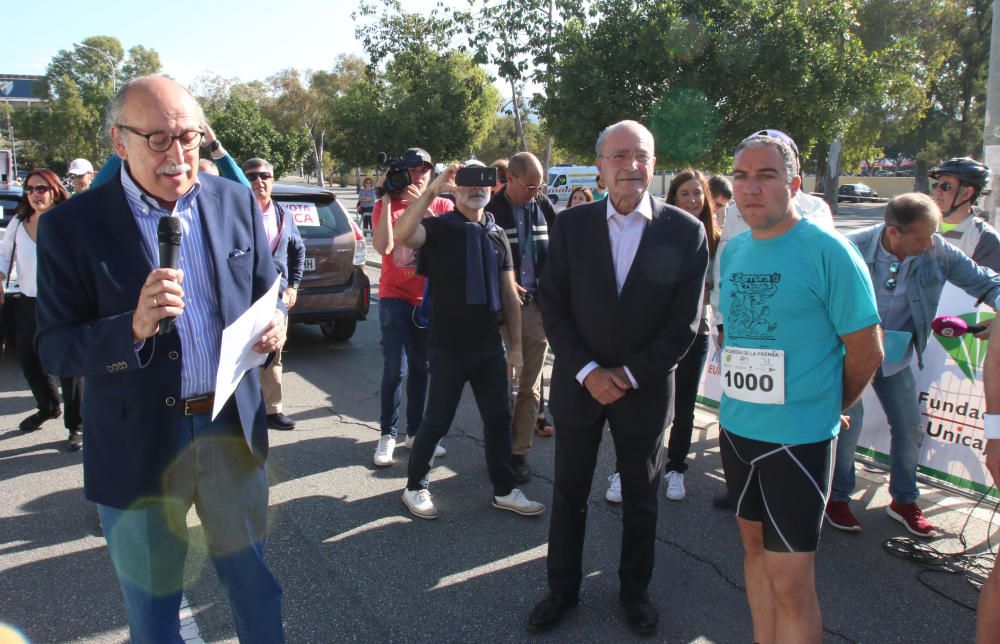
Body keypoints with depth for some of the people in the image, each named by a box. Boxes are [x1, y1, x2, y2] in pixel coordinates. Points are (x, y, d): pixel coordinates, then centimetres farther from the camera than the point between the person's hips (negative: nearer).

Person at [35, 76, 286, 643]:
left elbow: (267, 293, 8)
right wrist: (134, 328, -28)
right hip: (138, 447, -2)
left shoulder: (237, 202, -1)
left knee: (254, 586, 20)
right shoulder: (73, 226, -9)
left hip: (234, 431, 2)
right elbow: (54, 351, -9)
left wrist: (274, 322, -16)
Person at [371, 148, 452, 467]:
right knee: (396, 369, -6)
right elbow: (383, 247, -17)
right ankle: (388, 435, 6)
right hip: (394, 297, -2)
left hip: (429, 298, 2)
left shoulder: (442, 205, 4)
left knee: (420, 367, 9)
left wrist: (423, 204, -22)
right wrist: (387, 200, -16)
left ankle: (415, 432, 21)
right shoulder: (386, 206, 0)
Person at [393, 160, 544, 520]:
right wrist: (432, 190, -32)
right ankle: (415, 488, 25)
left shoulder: (497, 235, 9)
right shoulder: (439, 228, -6)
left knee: (498, 419, 11)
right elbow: (402, 236, -29)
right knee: (437, 422, 5)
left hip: (490, 348, 5)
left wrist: (515, 346, 7)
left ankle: (504, 491, 26)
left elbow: (509, 294, 10)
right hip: (449, 349, -5)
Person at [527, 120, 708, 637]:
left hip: (645, 387, -1)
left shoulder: (685, 231, -8)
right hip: (578, 382, 1)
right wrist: (587, 372, -13)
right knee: (569, 494, 14)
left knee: (641, 498, 15)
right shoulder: (570, 225, -4)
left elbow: (684, 322, -7)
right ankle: (562, 588, 33)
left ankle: (635, 590, 37)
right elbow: (552, 305, -4)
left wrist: (629, 375, -11)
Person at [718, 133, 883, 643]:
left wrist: (822, 408, 3)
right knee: (755, 546, 19)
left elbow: (866, 353, -9)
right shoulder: (732, 251, 5)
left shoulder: (829, 252, -14)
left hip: (798, 438, -6)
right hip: (736, 428, 6)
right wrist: (743, 402, 12)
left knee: (789, 581, -1)